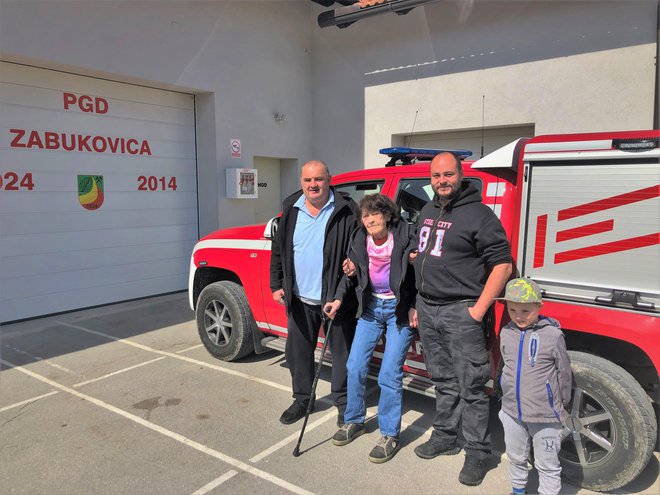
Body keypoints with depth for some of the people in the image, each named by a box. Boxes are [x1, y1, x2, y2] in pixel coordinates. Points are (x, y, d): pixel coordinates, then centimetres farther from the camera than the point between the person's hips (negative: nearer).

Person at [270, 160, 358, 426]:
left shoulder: (346, 210, -8)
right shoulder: (291, 210, 7)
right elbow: (278, 251, 12)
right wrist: (277, 285, 9)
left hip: (336, 298, -4)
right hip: (300, 299, 5)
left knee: (342, 353, 8)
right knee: (297, 352, 16)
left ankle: (343, 403, 27)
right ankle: (302, 399, 36)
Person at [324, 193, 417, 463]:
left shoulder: (404, 236, -15)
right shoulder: (359, 239, -3)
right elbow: (351, 271, 10)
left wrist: (414, 307, -14)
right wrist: (338, 298, 0)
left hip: (398, 309, -4)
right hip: (370, 306, 5)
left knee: (389, 374, -5)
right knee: (355, 367, 6)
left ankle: (390, 435, 14)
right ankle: (354, 421, 28)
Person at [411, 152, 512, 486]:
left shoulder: (478, 214, -10)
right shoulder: (427, 212, 14)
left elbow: (502, 264, -13)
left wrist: (478, 309, -16)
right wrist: (418, 304, 17)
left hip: (460, 311, -7)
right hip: (427, 309, 7)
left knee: (470, 386, 1)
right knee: (443, 381, 18)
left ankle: (477, 453, 16)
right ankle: (445, 437, 32)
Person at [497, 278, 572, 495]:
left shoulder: (552, 335, -16)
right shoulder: (506, 333, -2)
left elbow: (564, 372, -5)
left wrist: (562, 403, 4)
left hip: (544, 415, -5)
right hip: (512, 412, 5)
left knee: (547, 465, 11)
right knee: (516, 457, 24)